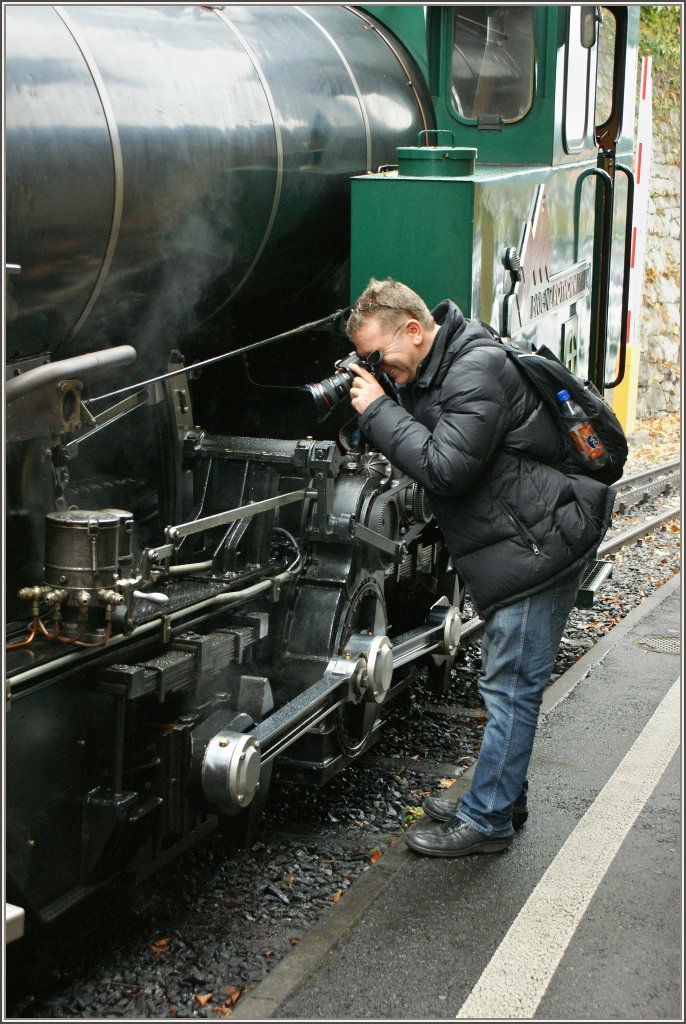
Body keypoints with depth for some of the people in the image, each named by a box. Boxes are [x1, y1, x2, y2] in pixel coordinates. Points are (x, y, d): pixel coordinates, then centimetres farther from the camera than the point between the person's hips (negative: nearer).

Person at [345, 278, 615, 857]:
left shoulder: (477, 372, -20)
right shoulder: (438, 369, 12)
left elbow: (446, 467, -26)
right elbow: (422, 443, 15)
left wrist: (379, 411, -18)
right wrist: (370, 404, -1)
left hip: (539, 544, -11)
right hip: (526, 545, 11)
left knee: (511, 687, -3)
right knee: (509, 684, 18)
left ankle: (487, 821, 6)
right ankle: (503, 802, 29)